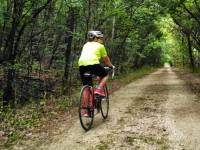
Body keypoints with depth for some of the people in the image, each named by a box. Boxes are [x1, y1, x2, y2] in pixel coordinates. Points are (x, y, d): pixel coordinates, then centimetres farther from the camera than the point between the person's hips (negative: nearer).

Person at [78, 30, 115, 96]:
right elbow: (106, 59, 25)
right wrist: (111, 66, 43)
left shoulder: (86, 45, 31)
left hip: (81, 64, 5)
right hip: (93, 63, -5)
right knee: (105, 75, 21)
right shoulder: (100, 46, 18)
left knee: (86, 87, 15)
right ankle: (99, 89, 0)